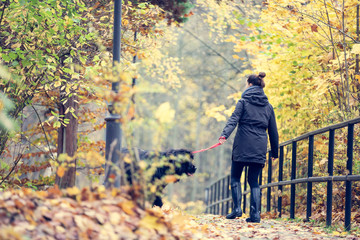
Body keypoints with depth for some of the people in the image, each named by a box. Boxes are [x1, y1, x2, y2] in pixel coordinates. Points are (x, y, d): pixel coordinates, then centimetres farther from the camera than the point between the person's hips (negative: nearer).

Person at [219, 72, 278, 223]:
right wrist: (275, 151, 22)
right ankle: (255, 214, -3)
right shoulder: (268, 106, 14)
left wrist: (224, 135, -27)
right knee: (254, 181, 9)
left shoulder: (244, 102, 1)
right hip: (259, 148, 4)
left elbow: (233, 120, -14)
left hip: (242, 147, -4)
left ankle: (237, 209, -3)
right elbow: (273, 131, 16)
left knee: (235, 177, 10)